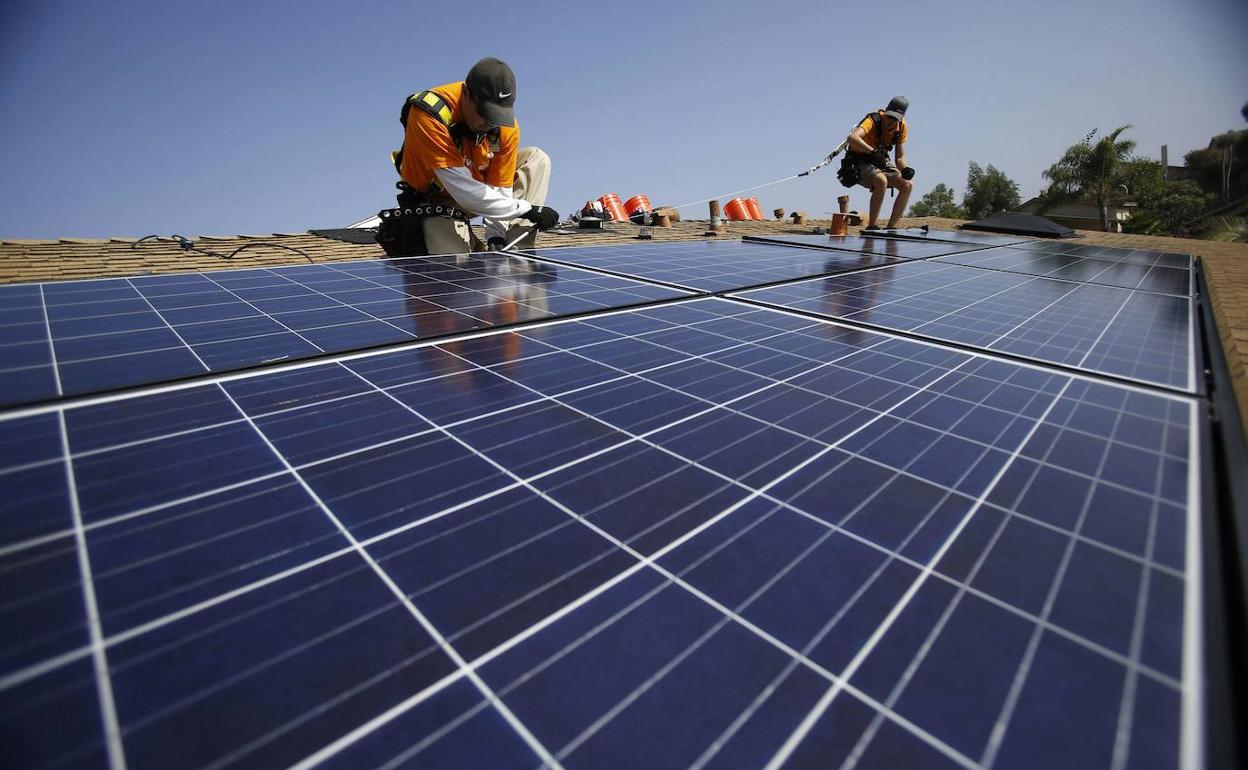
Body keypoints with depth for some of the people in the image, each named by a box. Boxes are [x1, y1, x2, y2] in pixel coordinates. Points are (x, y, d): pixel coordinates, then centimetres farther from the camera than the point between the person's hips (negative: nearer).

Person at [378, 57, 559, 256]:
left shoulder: (507, 125, -16)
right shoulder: (429, 116, -31)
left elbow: (500, 190, -11)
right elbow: (466, 192, -36)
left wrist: (496, 237, -24)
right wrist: (528, 210, -34)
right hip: (434, 202, -5)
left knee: (537, 159, -6)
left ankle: (517, 255, -14)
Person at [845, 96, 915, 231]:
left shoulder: (901, 126, -2)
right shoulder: (873, 120, -20)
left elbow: (900, 157, 2)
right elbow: (852, 138, -41)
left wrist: (905, 169, -20)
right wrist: (873, 152, -50)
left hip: (882, 163, 7)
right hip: (861, 164, -6)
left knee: (907, 185, -13)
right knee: (882, 180, -36)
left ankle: (890, 228, -6)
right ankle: (871, 227, -28)